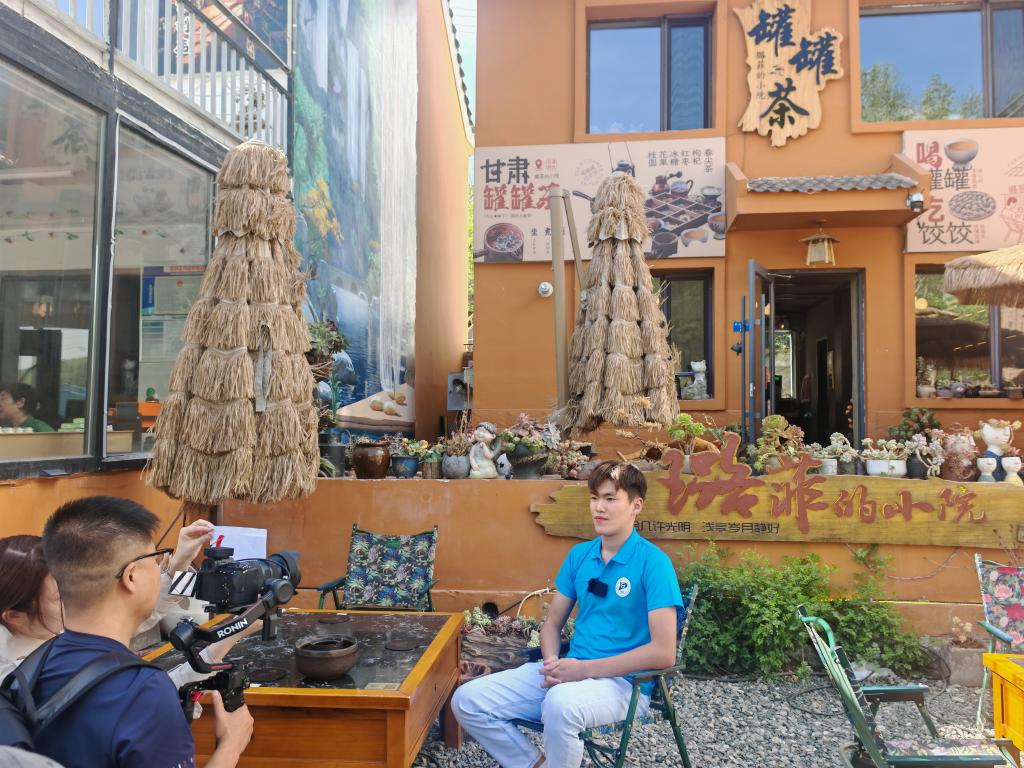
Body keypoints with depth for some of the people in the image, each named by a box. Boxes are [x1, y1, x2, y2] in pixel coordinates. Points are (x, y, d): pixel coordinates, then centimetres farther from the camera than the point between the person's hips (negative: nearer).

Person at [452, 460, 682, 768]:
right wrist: (553, 664, -8)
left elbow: (663, 652, -17)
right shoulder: (579, 555, 8)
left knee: (560, 704, -39)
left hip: (624, 681, -6)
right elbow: (552, 623, 14)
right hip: (570, 672, 6)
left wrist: (585, 669, -18)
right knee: (467, 701, -7)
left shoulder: (652, 562, -11)